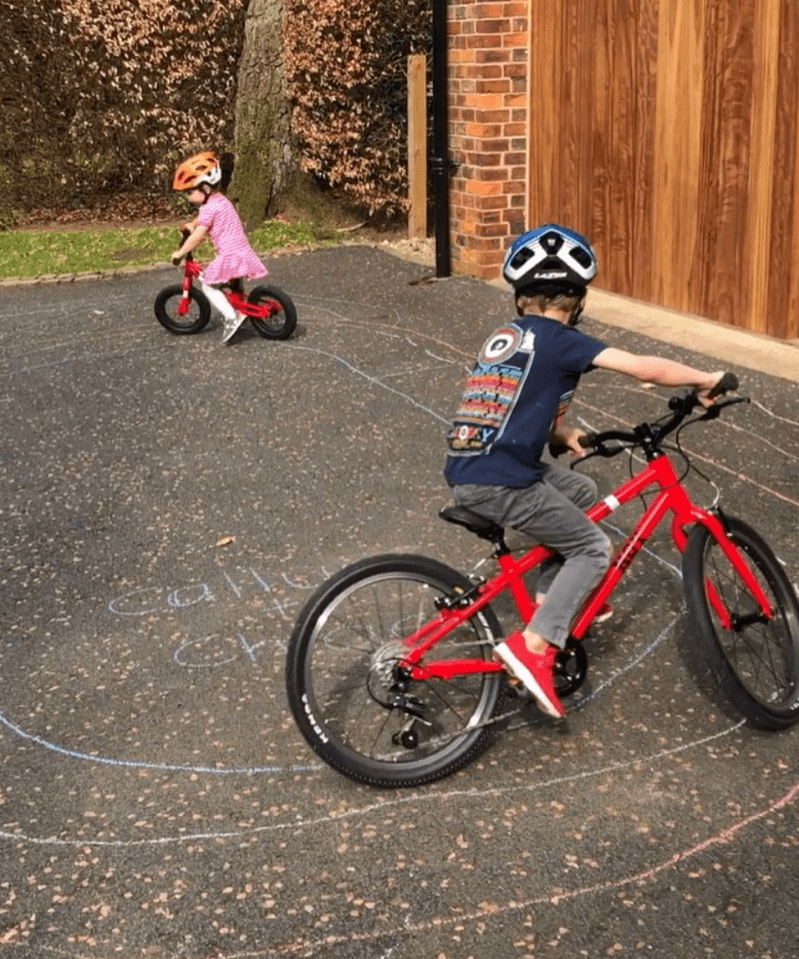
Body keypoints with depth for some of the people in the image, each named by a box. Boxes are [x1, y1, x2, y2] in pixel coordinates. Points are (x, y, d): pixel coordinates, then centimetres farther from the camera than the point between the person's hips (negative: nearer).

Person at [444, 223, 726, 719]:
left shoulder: (507, 337, 16)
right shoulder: (559, 340, -9)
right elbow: (647, 369, -12)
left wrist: (563, 433, 11)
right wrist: (706, 380, 3)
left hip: (468, 470, 8)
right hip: (497, 483, -8)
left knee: (582, 490, 25)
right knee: (594, 549, 4)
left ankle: (552, 599, 31)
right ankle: (534, 645, -8)